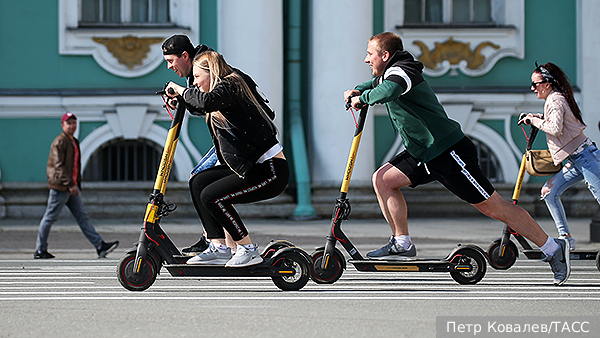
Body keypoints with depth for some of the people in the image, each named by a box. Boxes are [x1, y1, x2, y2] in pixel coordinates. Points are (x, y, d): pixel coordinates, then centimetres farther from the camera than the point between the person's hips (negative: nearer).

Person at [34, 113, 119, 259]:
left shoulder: (74, 142, 17)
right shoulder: (59, 142, -12)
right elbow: (58, 166, -20)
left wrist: (77, 184, 19)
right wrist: (70, 184, -25)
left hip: (71, 188, 9)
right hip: (60, 187, -9)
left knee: (82, 217, 5)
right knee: (50, 218, -2)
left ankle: (100, 246, 0)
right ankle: (40, 250, 6)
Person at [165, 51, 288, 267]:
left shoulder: (229, 85, -13)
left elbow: (206, 102, -32)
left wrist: (181, 91, -15)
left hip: (271, 172, -10)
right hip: (248, 167, 10)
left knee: (211, 196, -17)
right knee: (198, 182, 6)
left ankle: (249, 250, -6)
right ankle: (219, 249, 3)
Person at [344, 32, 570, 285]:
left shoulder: (401, 71, -17)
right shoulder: (388, 74, 14)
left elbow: (388, 91, -40)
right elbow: (377, 84, 38)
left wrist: (363, 98, -22)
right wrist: (357, 91, 16)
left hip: (449, 152, -10)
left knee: (493, 207, -7)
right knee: (382, 179, 0)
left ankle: (553, 249, -1)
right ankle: (402, 244, 7)